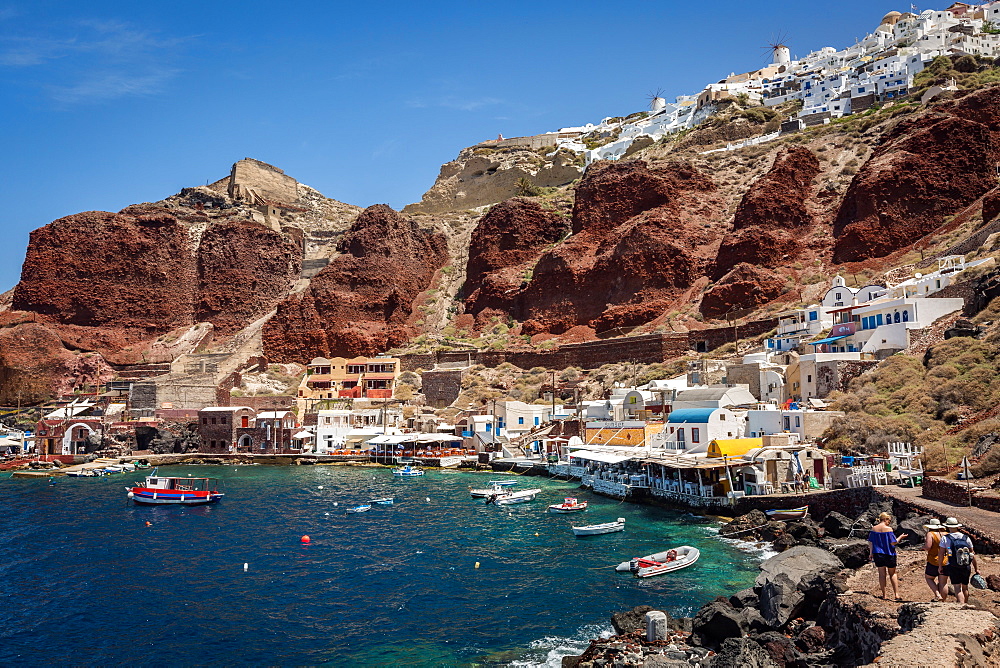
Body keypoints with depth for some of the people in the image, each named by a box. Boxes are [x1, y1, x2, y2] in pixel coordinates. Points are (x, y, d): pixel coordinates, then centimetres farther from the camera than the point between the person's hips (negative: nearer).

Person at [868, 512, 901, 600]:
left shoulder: (873, 529, 1)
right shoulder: (888, 529, -13)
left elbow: (870, 542, 3)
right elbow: (893, 542, -12)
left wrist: (871, 553, 12)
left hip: (878, 554, 3)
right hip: (889, 554, -3)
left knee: (882, 574, 9)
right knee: (893, 574, 12)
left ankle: (884, 595, 10)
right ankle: (896, 594, 8)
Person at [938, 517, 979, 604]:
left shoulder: (945, 538, -5)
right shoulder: (966, 538, 5)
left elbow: (941, 553, -7)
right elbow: (972, 554, 8)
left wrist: (940, 566, 3)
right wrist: (976, 568, 15)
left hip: (953, 567, -4)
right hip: (966, 567, 4)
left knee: (957, 589, -5)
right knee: (965, 588, 19)